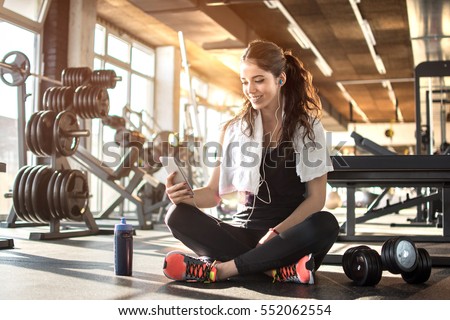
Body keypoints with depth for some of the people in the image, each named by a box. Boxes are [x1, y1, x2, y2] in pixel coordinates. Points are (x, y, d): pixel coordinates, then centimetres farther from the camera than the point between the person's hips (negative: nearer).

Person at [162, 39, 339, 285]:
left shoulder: (307, 128, 3)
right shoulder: (234, 130, 8)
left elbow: (316, 197, -2)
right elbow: (214, 192, 6)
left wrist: (277, 232, -16)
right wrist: (188, 195, -17)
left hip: (290, 234, -1)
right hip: (246, 232, 2)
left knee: (326, 225, -34)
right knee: (177, 216, -21)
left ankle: (218, 269, -31)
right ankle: (278, 270, -33)